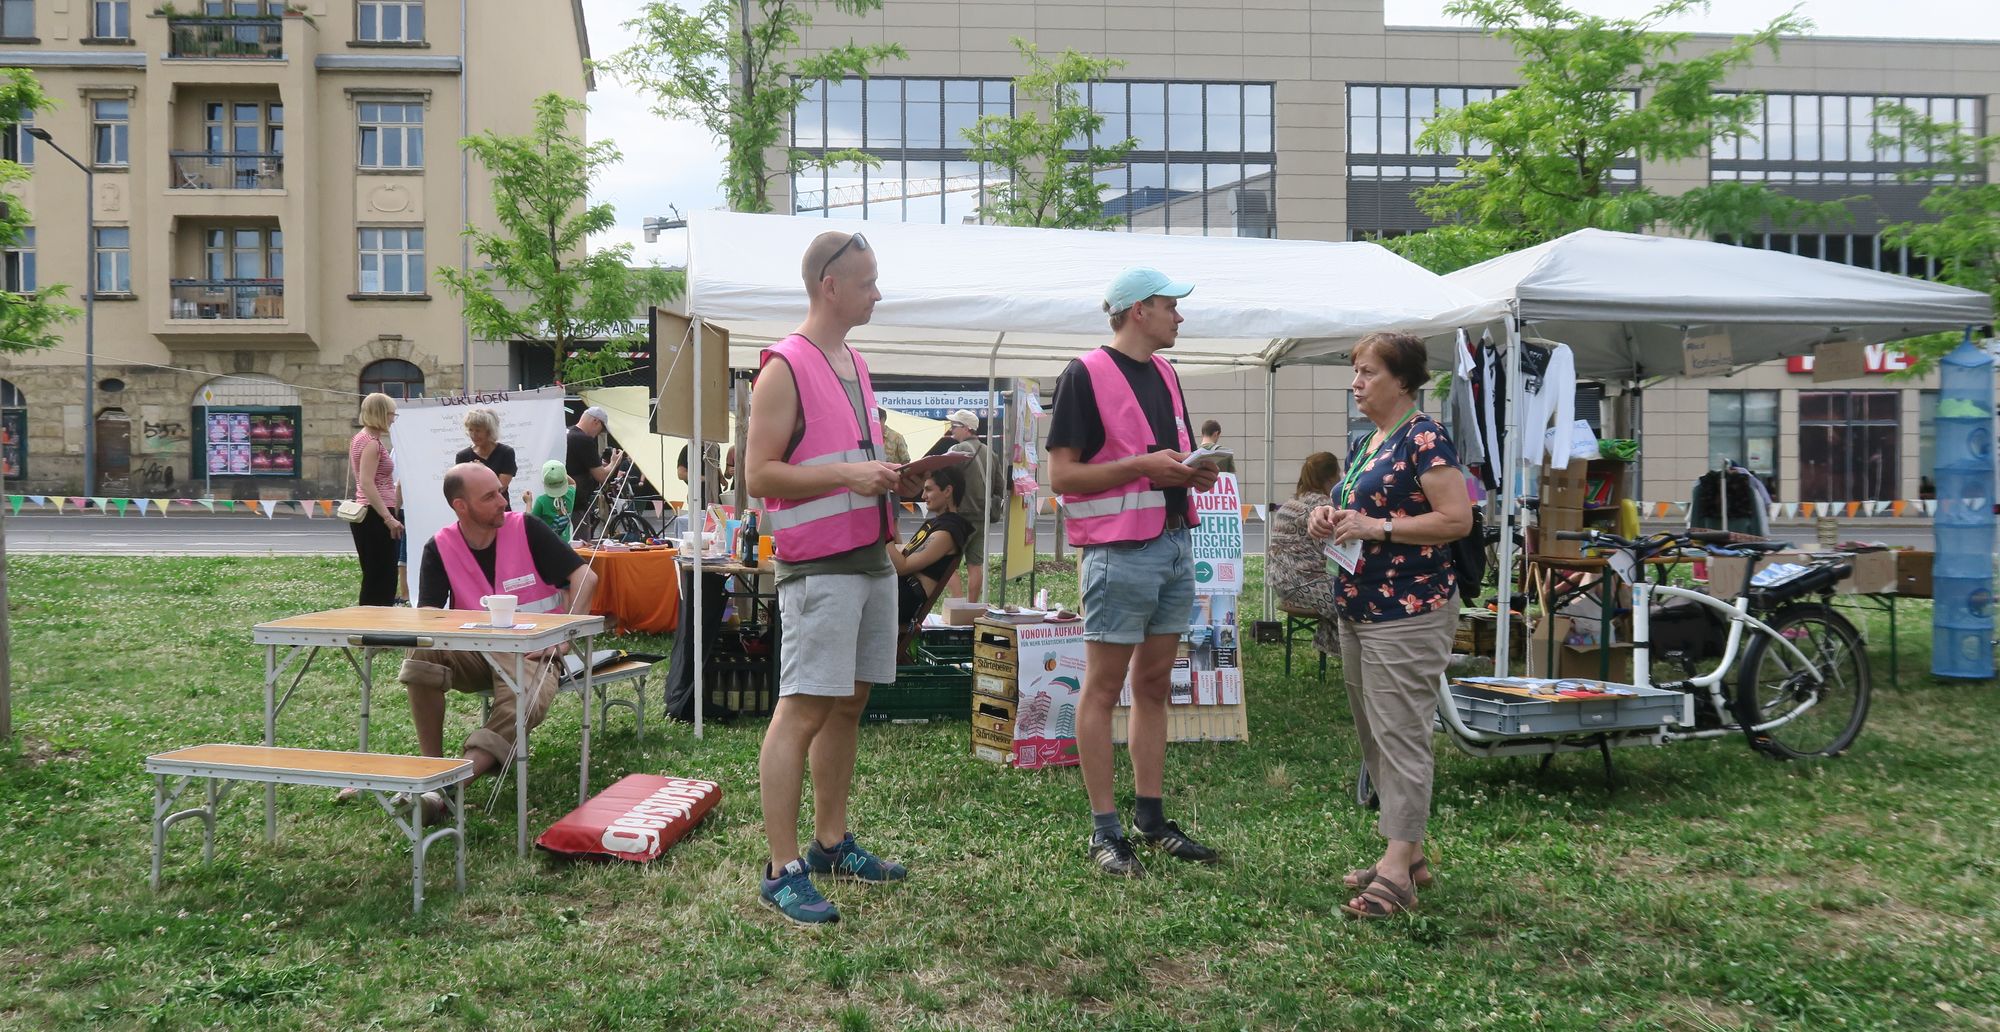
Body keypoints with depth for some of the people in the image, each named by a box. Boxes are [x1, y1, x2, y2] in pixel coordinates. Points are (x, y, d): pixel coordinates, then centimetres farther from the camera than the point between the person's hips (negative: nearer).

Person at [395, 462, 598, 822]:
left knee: (524, 704, -34)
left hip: (531, 652, -2)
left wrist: (563, 640, -14)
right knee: (422, 656, -27)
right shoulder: (439, 548, -1)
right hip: (475, 653, 3)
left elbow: (585, 577, -9)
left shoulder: (526, 529, -7)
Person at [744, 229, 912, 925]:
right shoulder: (785, 369, -9)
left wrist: (890, 475, 9)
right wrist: (848, 475, -20)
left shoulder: (855, 365, 18)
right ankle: (782, 872, -2)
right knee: (802, 711, -8)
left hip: (872, 558, 9)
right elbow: (759, 475, -14)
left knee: (848, 704, 13)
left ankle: (831, 842, 24)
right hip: (819, 567, -9)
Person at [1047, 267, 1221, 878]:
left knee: (1154, 686, 12)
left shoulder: (1164, 375, 17)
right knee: (1103, 690, 0)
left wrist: (1192, 473, 3)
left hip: (1175, 543, 8)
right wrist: (1143, 465, -19)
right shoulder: (1086, 374, -7)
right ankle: (1105, 831, 7)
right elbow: (1061, 473, -12)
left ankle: (1151, 819, 21)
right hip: (1119, 550, -8)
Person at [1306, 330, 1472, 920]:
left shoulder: (1423, 439, -11)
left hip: (1408, 612, -10)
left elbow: (1457, 519, -18)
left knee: (1399, 735, -8)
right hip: (1358, 608, 10)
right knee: (1374, 736, 13)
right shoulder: (1365, 444, 16)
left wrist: (1376, 527, -21)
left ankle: (1397, 870, -3)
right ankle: (1407, 850, 23)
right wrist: (1330, 518, 5)